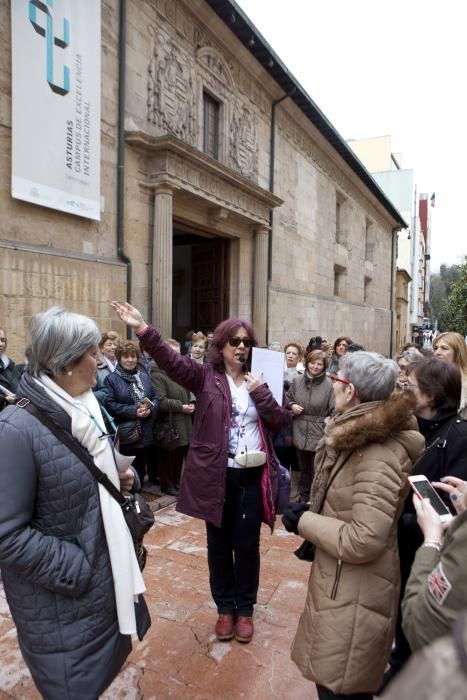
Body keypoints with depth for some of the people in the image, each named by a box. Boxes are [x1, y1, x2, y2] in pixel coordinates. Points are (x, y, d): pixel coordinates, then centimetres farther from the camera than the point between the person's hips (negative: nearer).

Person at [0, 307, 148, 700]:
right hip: (60, 598, -7)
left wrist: (123, 475, -5)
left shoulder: (86, 409, 1)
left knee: (105, 668, 26)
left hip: (107, 576, 8)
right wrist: (76, 569, -21)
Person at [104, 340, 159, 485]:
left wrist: (150, 409, -12)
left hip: (146, 432, 5)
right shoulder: (111, 379, -5)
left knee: (141, 467, 15)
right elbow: (109, 404, -14)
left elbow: (155, 398, 10)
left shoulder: (144, 377, 11)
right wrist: (133, 411, -20)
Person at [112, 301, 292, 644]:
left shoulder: (259, 379, 4)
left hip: (253, 476, 2)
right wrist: (144, 330, -35)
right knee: (219, 544, 14)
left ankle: (245, 608, 34)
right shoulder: (206, 376, -4)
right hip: (217, 475, -1)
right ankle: (225, 607, 35)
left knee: (247, 544, 12)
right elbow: (172, 360, -21)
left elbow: (282, 420, -2)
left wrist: (260, 391, -15)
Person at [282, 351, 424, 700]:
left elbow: (364, 541, -28)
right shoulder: (358, 436, 3)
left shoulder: (378, 455, -27)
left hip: (356, 598, -9)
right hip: (341, 585, 9)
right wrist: (310, 513, 3)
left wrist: (303, 521, -18)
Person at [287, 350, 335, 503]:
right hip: (300, 434, 4)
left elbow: (335, 410, -15)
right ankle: (303, 498, 38)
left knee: (316, 471, 9)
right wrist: (292, 405, -5)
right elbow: (287, 398, 15)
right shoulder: (297, 381, 0)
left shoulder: (329, 384, -13)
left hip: (319, 436, -4)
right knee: (304, 469, 21)